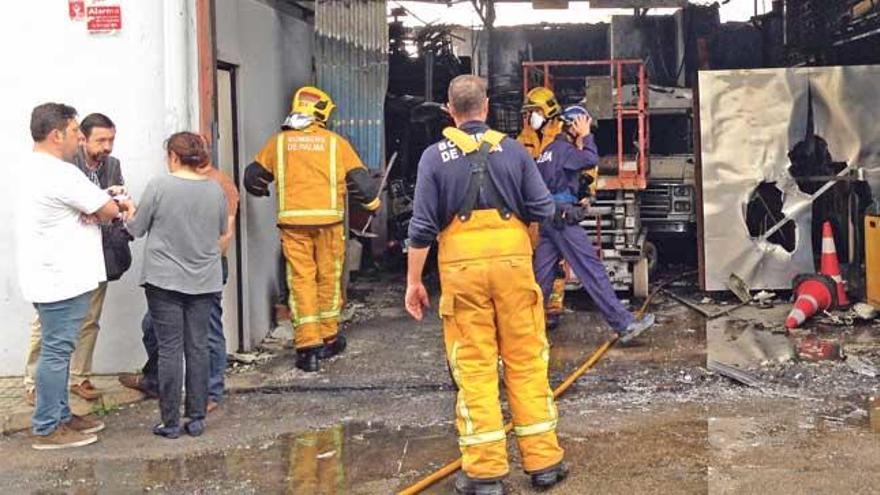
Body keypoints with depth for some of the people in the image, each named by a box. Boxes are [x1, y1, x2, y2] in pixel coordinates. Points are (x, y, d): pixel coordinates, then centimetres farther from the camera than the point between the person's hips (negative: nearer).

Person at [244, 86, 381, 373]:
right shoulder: (335, 142, 4)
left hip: (293, 221, 1)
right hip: (328, 220, 0)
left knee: (301, 281, 3)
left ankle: (307, 346, 0)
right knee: (329, 279, 13)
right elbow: (359, 179, 5)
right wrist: (373, 203, 24)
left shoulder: (278, 142, 8)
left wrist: (264, 190, 39)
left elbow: (253, 178, 16)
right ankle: (329, 339, 23)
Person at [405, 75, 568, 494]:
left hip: (462, 267, -1)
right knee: (526, 361, 9)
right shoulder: (514, 151, 3)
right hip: (512, 260, 1)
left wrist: (413, 281, 4)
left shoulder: (435, 156, 1)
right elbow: (542, 210, 1)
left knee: (474, 368, 3)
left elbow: (423, 226, -2)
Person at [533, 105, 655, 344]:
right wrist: (586, 136, -11)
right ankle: (624, 324, -8)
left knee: (542, 275, 10)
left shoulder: (550, 149, 20)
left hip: (548, 219, 9)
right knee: (593, 271, -9)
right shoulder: (563, 148, -9)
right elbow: (591, 160, -23)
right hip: (563, 219, -9)